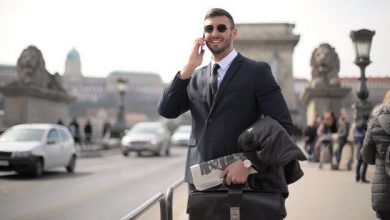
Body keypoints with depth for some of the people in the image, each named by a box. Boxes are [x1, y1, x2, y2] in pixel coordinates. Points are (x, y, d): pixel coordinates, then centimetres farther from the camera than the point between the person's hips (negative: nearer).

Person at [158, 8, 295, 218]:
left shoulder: (257, 71, -2)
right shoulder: (196, 76, 13)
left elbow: (283, 124, -9)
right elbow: (166, 110, 1)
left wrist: (248, 161, -18)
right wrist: (189, 67, -6)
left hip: (239, 176, -4)